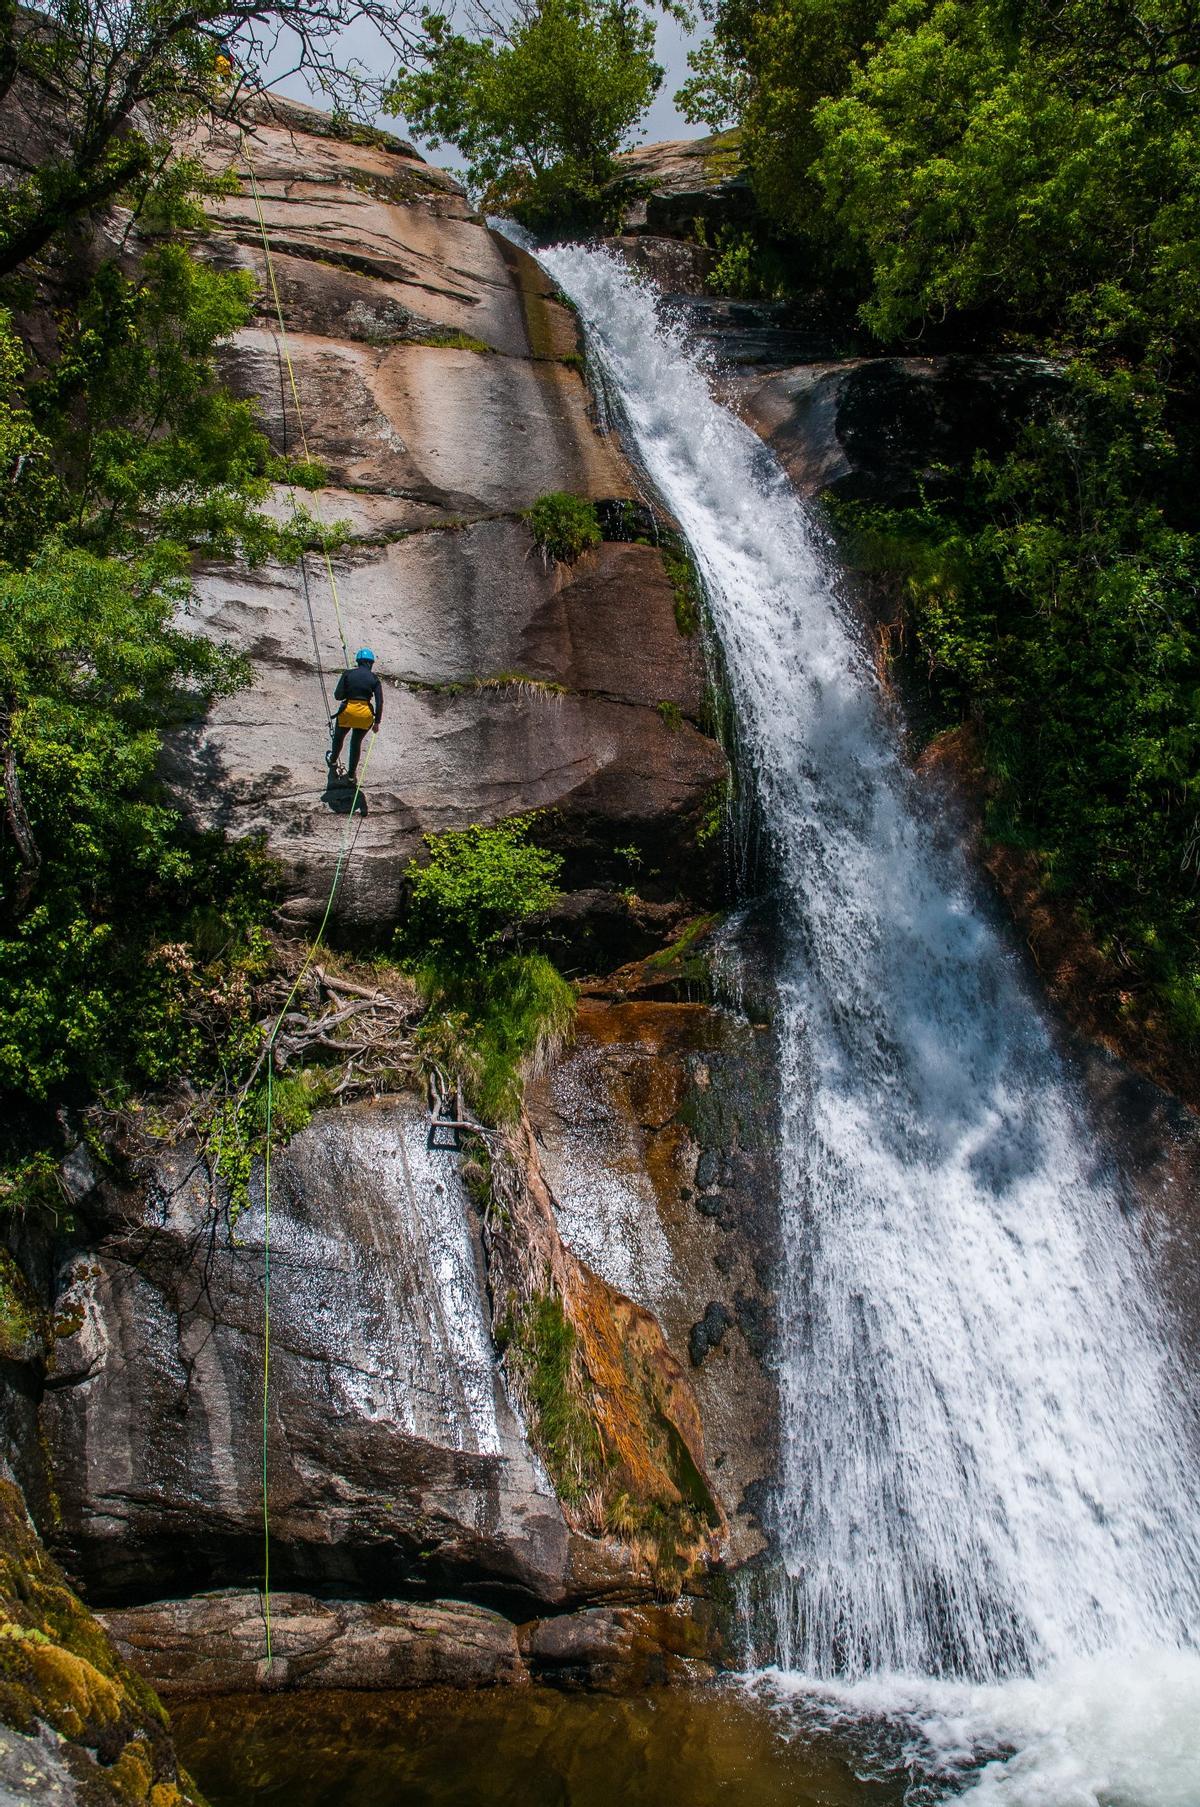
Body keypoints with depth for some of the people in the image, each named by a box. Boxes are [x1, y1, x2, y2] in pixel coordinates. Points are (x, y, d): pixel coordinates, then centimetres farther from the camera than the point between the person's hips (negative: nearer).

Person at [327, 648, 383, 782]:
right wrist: (377, 722, 3)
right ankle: (352, 775, 31)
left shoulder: (348, 674, -1)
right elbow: (380, 702, -4)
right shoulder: (374, 678, 1)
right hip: (366, 714, 1)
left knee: (339, 737, 29)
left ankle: (333, 761, 53)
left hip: (348, 711, -1)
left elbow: (338, 696, -6)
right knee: (356, 743, 22)